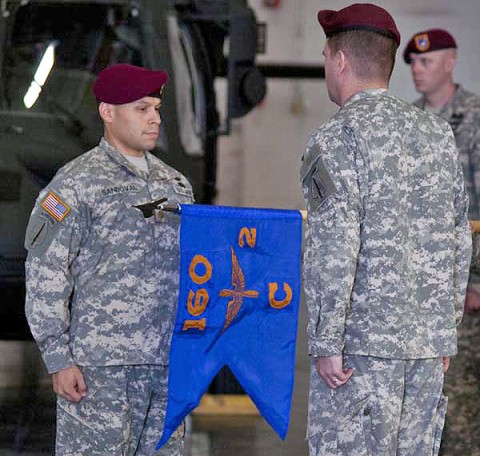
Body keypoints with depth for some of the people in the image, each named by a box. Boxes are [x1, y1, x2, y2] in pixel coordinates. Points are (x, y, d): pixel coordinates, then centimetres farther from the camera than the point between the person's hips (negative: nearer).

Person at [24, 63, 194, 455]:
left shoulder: (176, 184, 17)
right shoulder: (77, 184, -3)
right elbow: (45, 276, -7)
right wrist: (58, 359, -12)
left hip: (167, 365, 6)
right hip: (100, 368, -6)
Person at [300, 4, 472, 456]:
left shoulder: (337, 137, -10)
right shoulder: (436, 133, 11)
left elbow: (334, 249, -17)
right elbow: (458, 238, 15)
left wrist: (326, 343, -14)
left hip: (363, 340, -7)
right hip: (429, 343, 7)